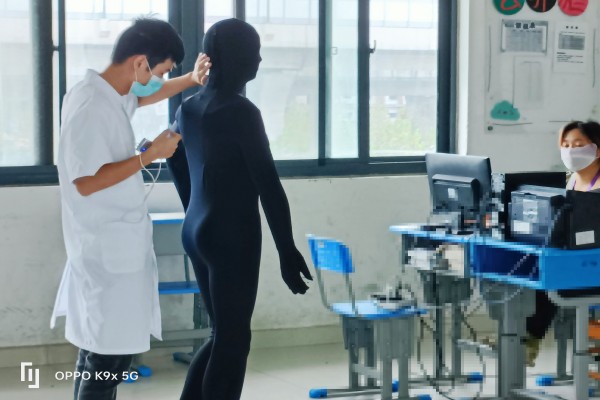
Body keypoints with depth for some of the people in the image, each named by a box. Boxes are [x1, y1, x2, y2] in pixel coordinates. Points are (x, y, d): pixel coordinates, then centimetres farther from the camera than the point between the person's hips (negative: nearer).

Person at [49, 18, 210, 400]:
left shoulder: (111, 94, 7)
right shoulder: (91, 107, -23)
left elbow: (144, 96, 30)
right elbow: (85, 182, -25)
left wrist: (191, 80, 13)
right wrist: (151, 155, -21)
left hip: (119, 245, 10)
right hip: (106, 250, -10)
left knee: (101, 349, 17)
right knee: (108, 356, -5)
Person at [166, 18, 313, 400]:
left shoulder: (189, 107, 9)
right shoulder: (241, 111, -16)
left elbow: (176, 161, 24)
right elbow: (268, 184, -17)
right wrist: (288, 250, -14)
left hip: (196, 230, 9)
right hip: (233, 235, -9)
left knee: (224, 334, 17)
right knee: (232, 340, -1)